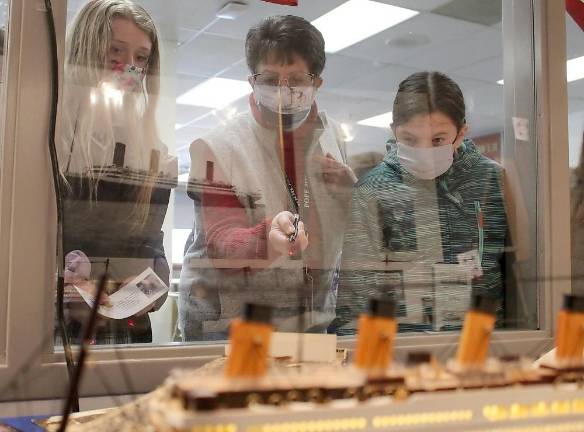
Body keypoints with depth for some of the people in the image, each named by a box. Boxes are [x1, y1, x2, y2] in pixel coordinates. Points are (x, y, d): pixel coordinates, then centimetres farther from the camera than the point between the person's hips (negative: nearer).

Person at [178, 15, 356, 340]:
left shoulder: (336, 137, -2)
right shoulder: (217, 147, -16)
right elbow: (221, 246, -22)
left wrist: (347, 187, -14)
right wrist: (267, 238, -42)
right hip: (227, 320, -4)